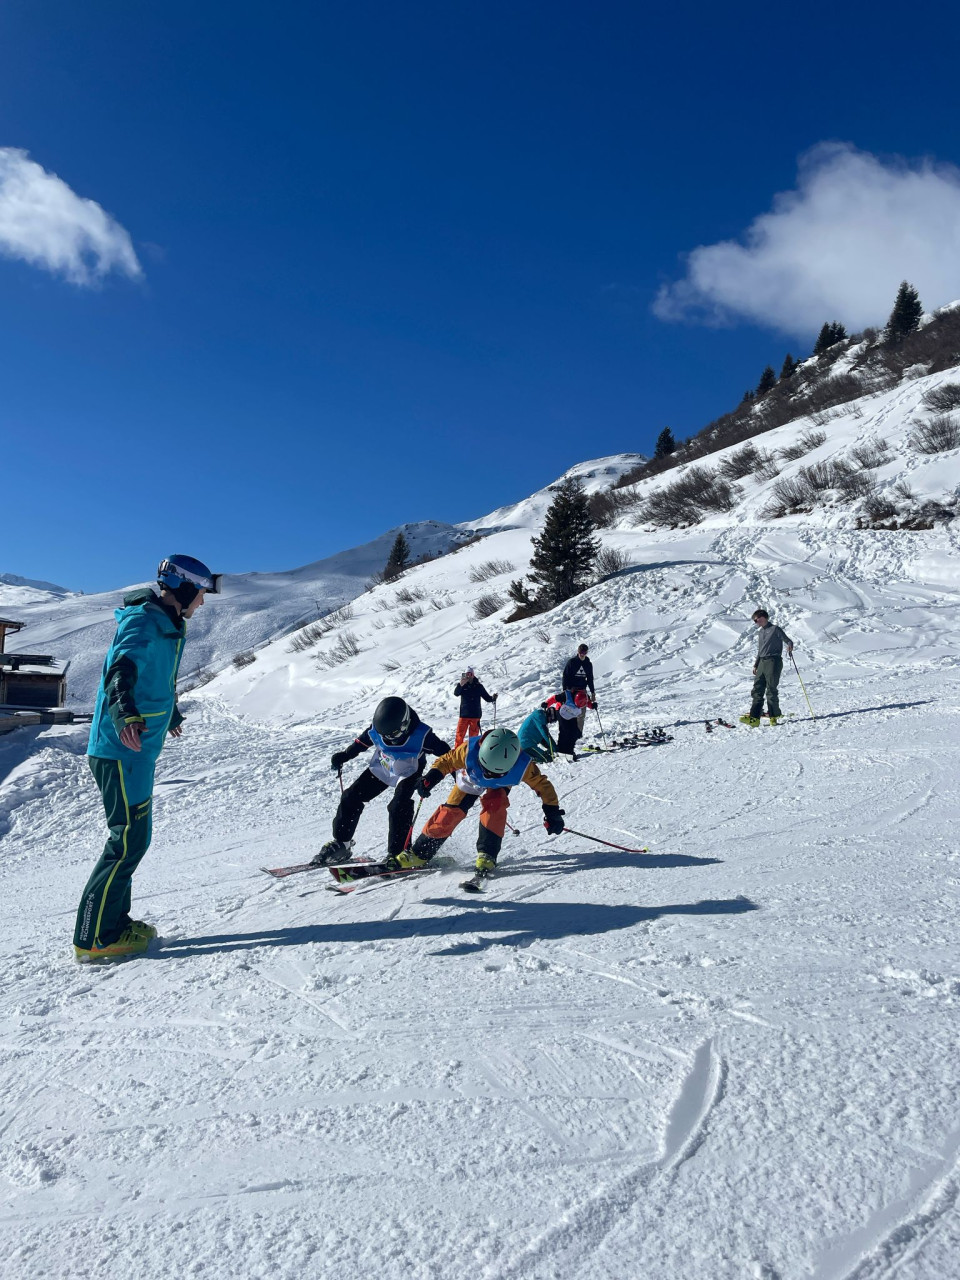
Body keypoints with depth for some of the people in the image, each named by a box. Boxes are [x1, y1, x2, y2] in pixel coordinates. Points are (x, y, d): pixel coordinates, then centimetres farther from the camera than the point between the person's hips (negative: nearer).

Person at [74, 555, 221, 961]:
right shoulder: (143, 622, -14)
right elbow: (121, 667, -33)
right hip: (124, 748, -10)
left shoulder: (165, 626, 16)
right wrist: (126, 714, -52)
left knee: (134, 836, 14)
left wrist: (172, 714, 48)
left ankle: (111, 922, 25)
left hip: (139, 748, 10)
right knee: (128, 840, -7)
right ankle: (94, 938, 3)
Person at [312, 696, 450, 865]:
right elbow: (362, 742, 0)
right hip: (381, 768, 4)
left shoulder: (421, 735, -34)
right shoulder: (377, 728, -23)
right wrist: (344, 756, 1)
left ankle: (398, 853, -17)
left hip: (407, 773, -4)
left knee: (399, 806, -28)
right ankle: (341, 844, 12)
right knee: (351, 797, -2)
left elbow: (445, 753, -22)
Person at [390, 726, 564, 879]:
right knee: (449, 814, -9)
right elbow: (447, 761, -23)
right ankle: (419, 855, 6)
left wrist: (552, 812, -23)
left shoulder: (522, 766, -41)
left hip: (498, 787, 0)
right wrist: (431, 777, -37)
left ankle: (487, 855, -18)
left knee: (494, 806, -30)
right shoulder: (470, 750, -42)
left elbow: (542, 784, -24)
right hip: (470, 781, 0)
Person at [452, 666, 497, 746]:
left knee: (473, 735, 6)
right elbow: (456, 694, -18)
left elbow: (487, 698, 8)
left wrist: (493, 698, -14)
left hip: (475, 715, 1)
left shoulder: (478, 686, 4)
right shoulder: (461, 685, 1)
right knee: (460, 734, -1)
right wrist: (460, 685, -36)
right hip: (464, 715, -1)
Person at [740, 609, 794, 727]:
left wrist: (790, 646, -31)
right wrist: (755, 665, 24)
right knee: (757, 690, 0)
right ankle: (754, 718, -3)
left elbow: (788, 640, -8)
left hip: (773, 662, -8)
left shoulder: (775, 629, -3)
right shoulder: (761, 632, 20)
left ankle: (774, 716, 4)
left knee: (771, 690, -7)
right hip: (762, 663, 8)